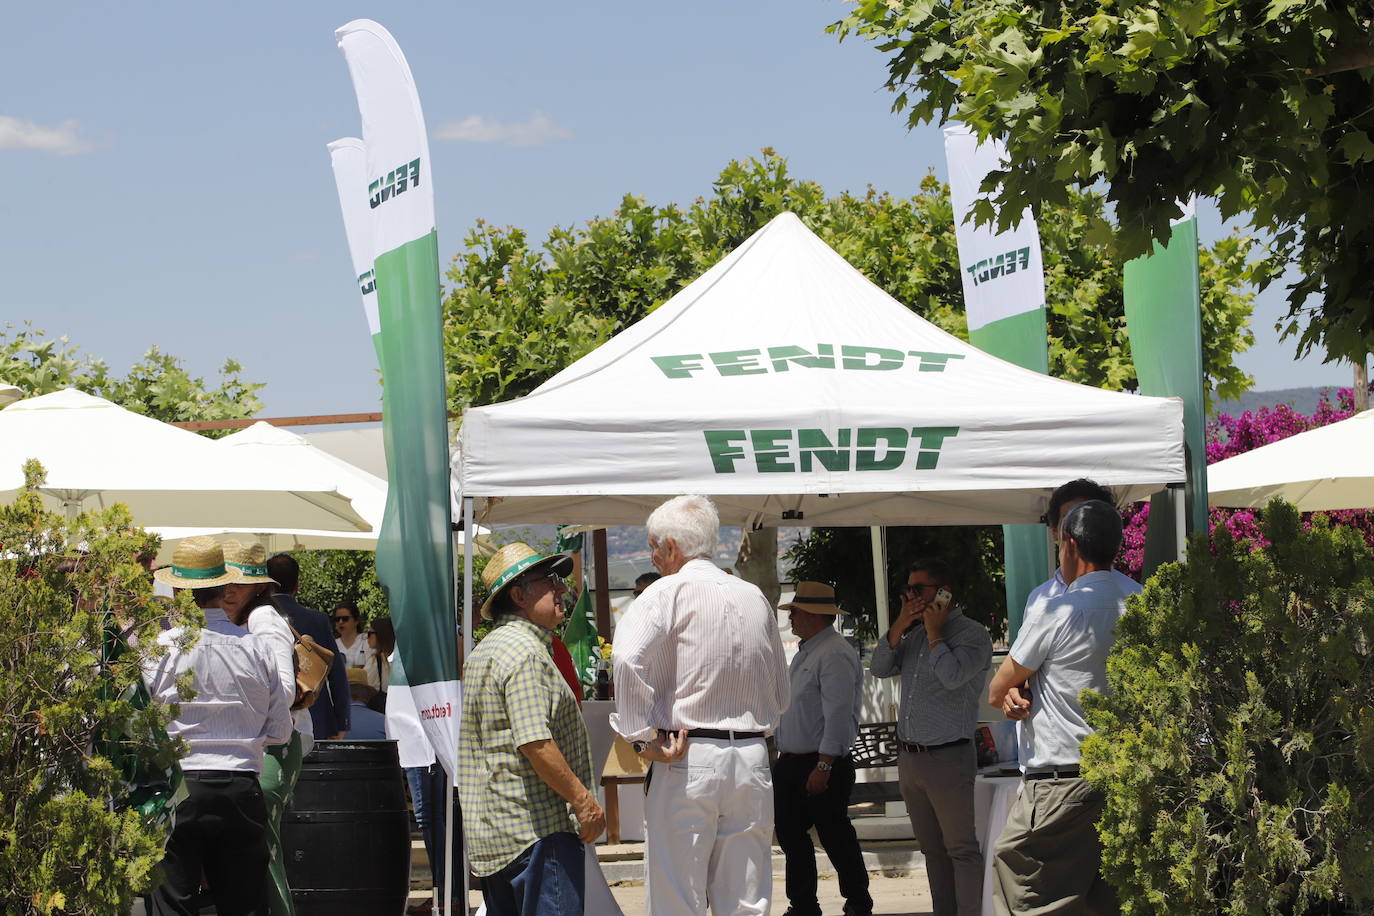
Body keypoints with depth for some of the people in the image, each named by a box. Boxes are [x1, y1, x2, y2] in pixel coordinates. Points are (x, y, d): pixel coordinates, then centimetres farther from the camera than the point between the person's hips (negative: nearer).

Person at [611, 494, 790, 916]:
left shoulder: (668, 592, -5)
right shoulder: (756, 599, 14)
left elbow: (628, 658, -23)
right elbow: (781, 694, 21)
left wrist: (643, 737, -16)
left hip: (687, 759, -6)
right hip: (752, 759, 6)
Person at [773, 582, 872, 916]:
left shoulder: (835, 656, -17)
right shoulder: (805, 652, 15)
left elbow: (838, 715, -22)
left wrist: (823, 767, -24)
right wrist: (784, 756, 21)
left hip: (822, 765, -10)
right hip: (791, 763, 10)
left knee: (835, 837, -1)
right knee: (790, 832, 11)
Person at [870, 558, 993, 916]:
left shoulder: (972, 634, -6)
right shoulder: (913, 635, 16)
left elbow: (952, 676, -22)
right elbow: (879, 669, 7)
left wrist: (934, 632, -11)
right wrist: (900, 626, -3)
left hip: (948, 758, -7)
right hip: (909, 757, 7)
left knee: (960, 847, -4)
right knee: (931, 847, 11)